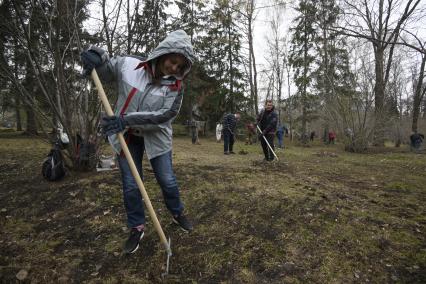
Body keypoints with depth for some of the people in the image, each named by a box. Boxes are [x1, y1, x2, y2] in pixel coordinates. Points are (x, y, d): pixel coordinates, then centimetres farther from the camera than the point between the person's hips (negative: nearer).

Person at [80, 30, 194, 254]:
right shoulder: (127, 65, -12)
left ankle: (178, 214, 35)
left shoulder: (175, 86, -14)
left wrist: (125, 120, -33)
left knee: (168, 181, 6)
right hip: (126, 137, 1)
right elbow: (103, 70, 5)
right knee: (130, 186, 6)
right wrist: (96, 56, -19)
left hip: (156, 137, 0)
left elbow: (162, 115, -25)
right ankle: (137, 227, 27)